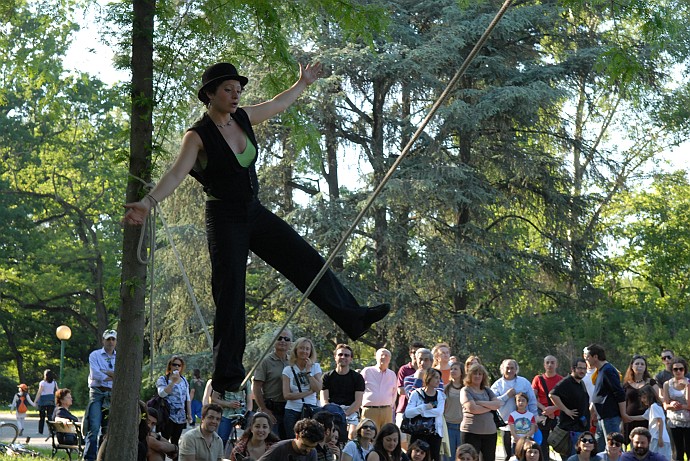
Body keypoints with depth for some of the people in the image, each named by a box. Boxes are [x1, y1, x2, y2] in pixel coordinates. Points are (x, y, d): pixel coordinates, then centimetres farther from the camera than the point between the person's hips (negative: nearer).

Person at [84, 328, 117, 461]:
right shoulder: (95, 355, 6)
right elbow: (94, 374, -9)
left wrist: (104, 372, -10)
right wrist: (114, 376, -5)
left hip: (112, 395, 4)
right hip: (97, 393, -4)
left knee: (108, 429, 5)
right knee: (94, 427, -14)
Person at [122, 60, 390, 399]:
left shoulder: (243, 118, 3)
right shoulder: (198, 136, -15)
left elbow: (278, 104, 22)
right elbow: (176, 174, -27)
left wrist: (303, 83, 31)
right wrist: (148, 203, -41)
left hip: (254, 213, 7)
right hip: (224, 219, -7)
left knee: (307, 260, 5)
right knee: (230, 294, -6)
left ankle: (353, 318, 15)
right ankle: (226, 376, 0)